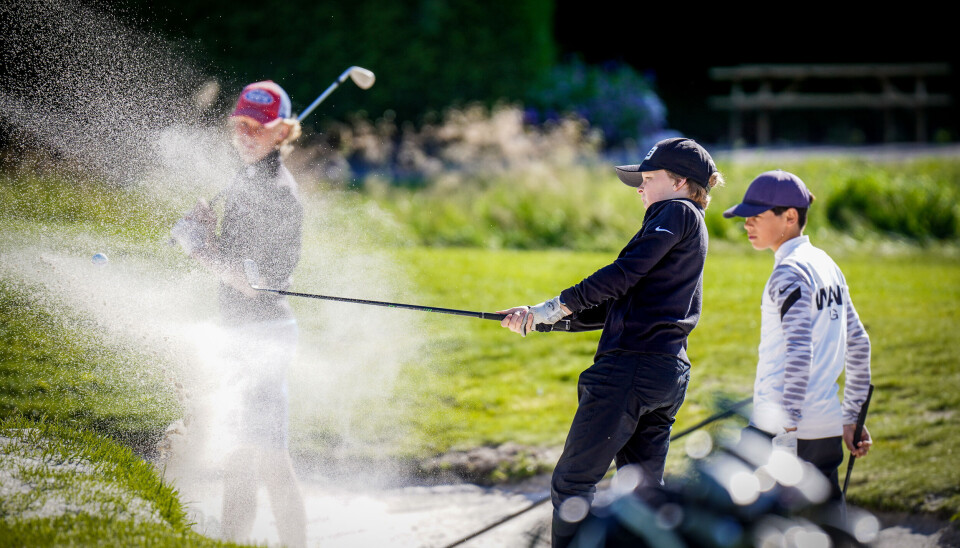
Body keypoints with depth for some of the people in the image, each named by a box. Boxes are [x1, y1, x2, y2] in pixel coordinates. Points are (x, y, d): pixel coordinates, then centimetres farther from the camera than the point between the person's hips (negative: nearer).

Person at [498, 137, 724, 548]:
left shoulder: (678, 213, -3)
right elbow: (614, 308, 22)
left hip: (633, 366, -10)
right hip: (668, 373, 10)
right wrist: (539, 320, 16)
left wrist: (560, 304, -10)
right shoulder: (687, 226, 25)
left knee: (571, 482, -6)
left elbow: (624, 273, -16)